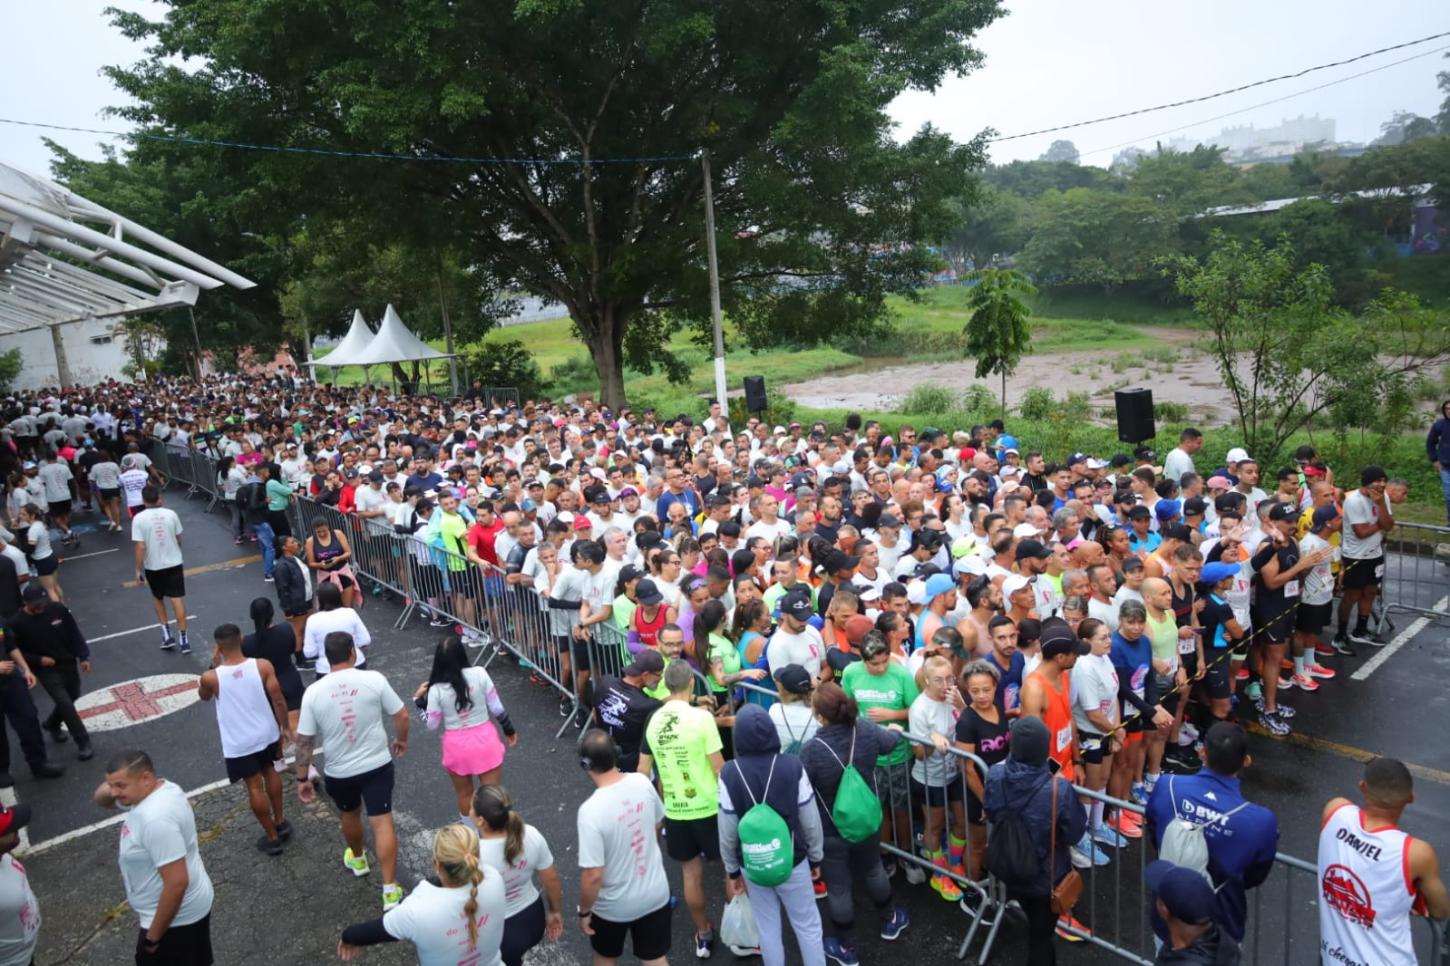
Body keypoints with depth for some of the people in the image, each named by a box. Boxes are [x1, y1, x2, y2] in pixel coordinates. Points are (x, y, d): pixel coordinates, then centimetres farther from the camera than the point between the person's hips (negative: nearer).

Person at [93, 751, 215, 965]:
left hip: (175, 918, -9)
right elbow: (103, 800, 12)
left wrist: (153, 936, -21)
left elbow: (177, 882, -32)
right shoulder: (159, 788, -3)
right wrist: (106, 790, -12)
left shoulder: (156, 818, -32)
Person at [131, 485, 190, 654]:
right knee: (177, 599, 4)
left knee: (157, 598, 21)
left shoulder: (139, 518, -13)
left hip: (153, 566, -1)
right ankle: (183, 639, 4)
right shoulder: (171, 514, -5)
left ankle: (167, 635, 18)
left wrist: (138, 570, -7)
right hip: (174, 563, 1)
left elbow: (140, 547, -15)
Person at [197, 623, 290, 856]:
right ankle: (280, 822, 38)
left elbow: (203, 696, 6)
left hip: (238, 743, -2)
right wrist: (285, 727, 3)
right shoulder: (263, 665, -17)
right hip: (267, 733, 2)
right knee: (269, 771, 27)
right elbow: (279, 701, -11)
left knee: (254, 786, 12)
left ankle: (272, 837, 24)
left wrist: (214, 665, 2)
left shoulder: (211, 677, -19)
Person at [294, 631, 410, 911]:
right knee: (382, 822, 2)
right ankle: (390, 889, 1)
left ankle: (357, 859, 51)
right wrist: (401, 740, 12)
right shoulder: (374, 679, -15)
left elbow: (304, 741, -7)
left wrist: (302, 778, 5)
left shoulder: (313, 692, -12)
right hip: (377, 765, -2)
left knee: (350, 816, 27)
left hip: (338, 772, 2)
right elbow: (402, 715, -8)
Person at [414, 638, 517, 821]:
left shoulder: (436, 690, -13)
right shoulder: (479, 674, -13)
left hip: (457, 746, 1)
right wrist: (509, 729, 10)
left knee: (464, 794, 23)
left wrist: (419, 699, 8)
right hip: (485, 740, 0)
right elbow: (496, 707, -5)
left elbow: (431, 725, -3)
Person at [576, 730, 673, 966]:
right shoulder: (642, 782, -15)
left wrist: (584, 911, -9)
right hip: (655, 893, 3)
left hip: (614, 906, -3)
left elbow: (593, 875, -27)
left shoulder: (591, 810, -32)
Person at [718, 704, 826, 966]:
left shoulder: (729, 774, -18)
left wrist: (732, 870, 5)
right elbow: (811, 821, -9)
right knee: (808, 926, 17)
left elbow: (727, 832, -10)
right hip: (793, 861, 0)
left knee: (768, 929, 18)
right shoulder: (792, 766, -18)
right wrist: (816, 857, 7)